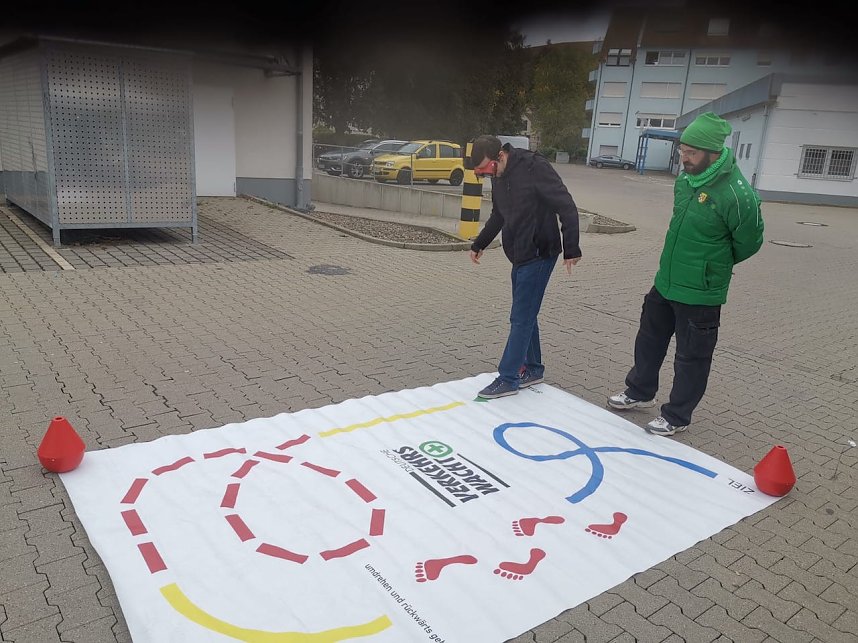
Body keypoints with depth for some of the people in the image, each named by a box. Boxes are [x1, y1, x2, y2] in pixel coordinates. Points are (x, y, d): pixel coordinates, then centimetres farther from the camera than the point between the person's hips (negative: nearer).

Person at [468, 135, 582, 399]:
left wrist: (571, 249, -18)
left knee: (521, 318, -5)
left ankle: (508, 378, 2)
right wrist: (479, 244, 24)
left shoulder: (535, 168, -18)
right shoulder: (499, 176, 7)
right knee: (525, 315, 14)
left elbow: (567, 207, -18)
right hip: (520, 256, 8)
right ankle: (533, 369, 27)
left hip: (539, 255, -8)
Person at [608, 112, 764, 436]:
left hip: (700, 294, -8)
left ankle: (676, 416, 24)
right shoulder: (685, 179, 1)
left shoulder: (736, 194, -23)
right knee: (649, 339, 22)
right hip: (665, 283, 8)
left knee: (691, 357, 8)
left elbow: (748, 242, -10)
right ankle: (640, 391, 42)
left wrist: (715, 266, 3)